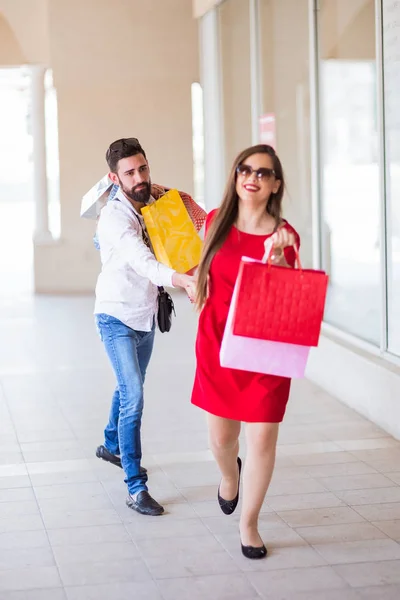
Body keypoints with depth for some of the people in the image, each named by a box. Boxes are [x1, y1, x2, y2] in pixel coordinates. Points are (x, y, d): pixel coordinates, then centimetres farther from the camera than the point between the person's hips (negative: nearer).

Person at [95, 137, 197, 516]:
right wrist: (184, 281, -58)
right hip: (117, 319, -7)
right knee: (133, 398, -15)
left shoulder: (151, 206, -1)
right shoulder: (115, 218, -25)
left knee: (129, 389, 23)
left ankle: (111, 445, 48)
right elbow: (144, 264, -41)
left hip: (146, 317, 7)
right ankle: (136, 488, -11)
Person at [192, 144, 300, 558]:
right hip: (217, 345, 3)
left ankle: (248, 523, 19)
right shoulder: (216, 222, 2)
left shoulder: (284, 236, -8)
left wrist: (275, 257, -27)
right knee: (221, 436, 12)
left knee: (262, 439, -2)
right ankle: (230, 476, 49)